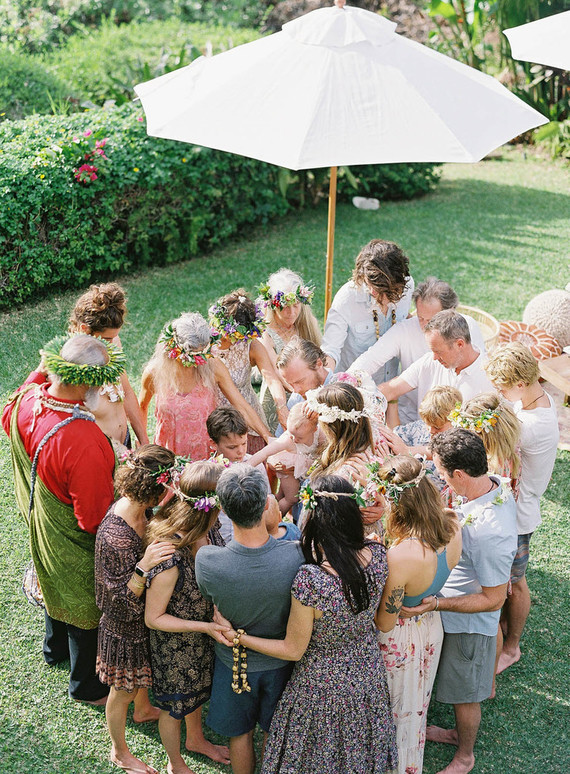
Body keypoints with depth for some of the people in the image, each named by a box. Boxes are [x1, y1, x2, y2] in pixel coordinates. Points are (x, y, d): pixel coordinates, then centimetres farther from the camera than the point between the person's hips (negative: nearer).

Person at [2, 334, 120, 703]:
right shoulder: (84, 441, -43)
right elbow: (95, 517, -32)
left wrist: (40, 373, 3)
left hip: (39, 524, 8)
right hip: (76, 545, -8)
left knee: (58, 587, 34)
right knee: (86, 608, 18)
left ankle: (56, 647, 62)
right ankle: (87, 684, 43)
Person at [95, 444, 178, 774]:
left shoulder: (137, 508, -15)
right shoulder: (115, 539, -41)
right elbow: (124, 602, -31)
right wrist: (143, 567, -45)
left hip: (144, 620, 8)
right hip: (126, 630, -8)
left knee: (143, 673, 35)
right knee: (123, 691, 19)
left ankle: (143, 709, 65)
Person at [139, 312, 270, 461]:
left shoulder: (213, 367, -10)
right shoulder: (154, 372, -9)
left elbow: (241, 406, -8)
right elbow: (142, 408, 10)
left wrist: (268, 437, -16)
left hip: (207, 453, 0)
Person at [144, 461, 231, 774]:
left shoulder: (210, 530, -19)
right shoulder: (169, 559, -41)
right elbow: (153, 618, -26)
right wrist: (206, 627, -30)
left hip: (204, 637, 7)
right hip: (175, 647, -6)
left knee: (197, 692, 33)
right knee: (176, 707, 22)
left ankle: (196, 739, 63)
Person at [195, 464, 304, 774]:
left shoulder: (206, 560, -35)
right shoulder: (295, 555, -35)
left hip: (233, 661, -1)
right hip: (279, 662, 1)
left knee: (240, 734, 26)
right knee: (274, 734, 27)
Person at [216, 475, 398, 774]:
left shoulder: (309, 581, -37)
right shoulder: (377, 555, -21)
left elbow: (293, 650, -21)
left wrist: (237, 636, -13)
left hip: (324, 687, -5)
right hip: (369, 679, 5)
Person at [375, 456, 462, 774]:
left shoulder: (399, 557, -42)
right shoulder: (453, 525, -23)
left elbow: (384, 622, -27)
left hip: (400, 641, -7)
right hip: (432, 627, 7)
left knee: (395, 712, 22)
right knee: (417, 705, 31)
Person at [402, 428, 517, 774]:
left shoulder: (488, 531, -41)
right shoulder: (497, 483, -15)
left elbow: (494, 599, -29)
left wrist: (435, 605, -30)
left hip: (469, 624, -8)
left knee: (464, 695, 19)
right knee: (459, 688, 31)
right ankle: (461, 732, 55)